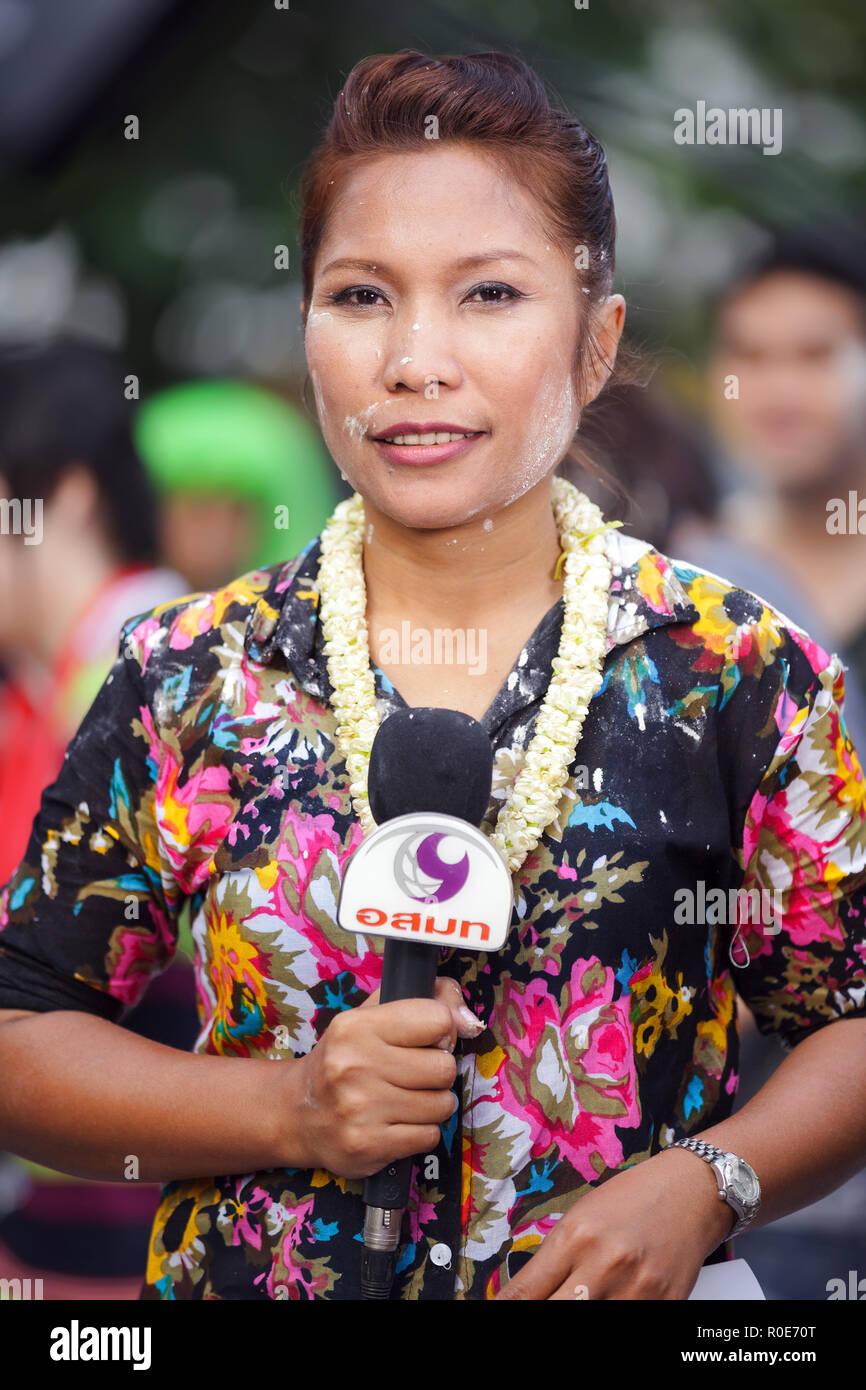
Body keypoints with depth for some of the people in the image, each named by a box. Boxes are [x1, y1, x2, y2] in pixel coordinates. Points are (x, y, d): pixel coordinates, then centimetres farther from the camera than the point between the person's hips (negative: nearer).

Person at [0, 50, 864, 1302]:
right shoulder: (189, 679, -5)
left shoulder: (734, 671, -7)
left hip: (623, 1288, -1)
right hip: (248, 1278, 1)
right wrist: (291, 1111, -15)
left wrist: (704, 1183, -18)